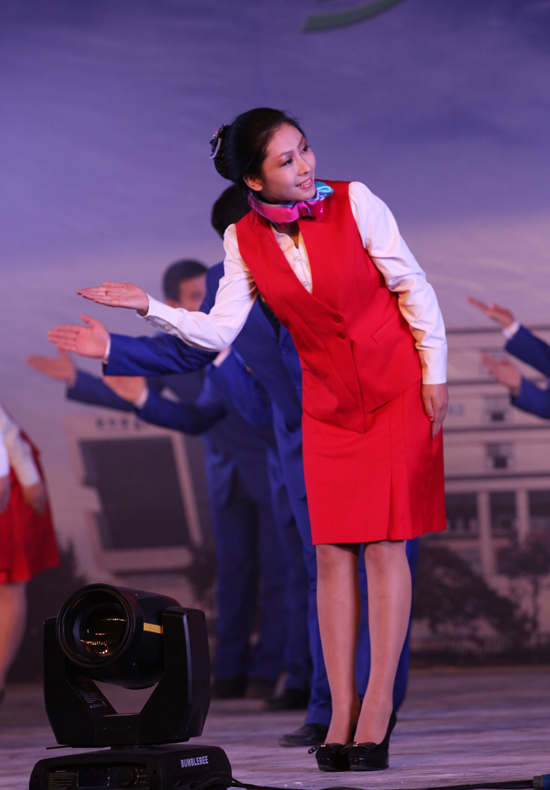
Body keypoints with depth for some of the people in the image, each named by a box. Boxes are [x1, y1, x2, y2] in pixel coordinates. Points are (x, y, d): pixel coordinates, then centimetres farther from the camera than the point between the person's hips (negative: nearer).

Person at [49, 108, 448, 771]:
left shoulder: (354, 203, -9)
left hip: (396, 392, -3)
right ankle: (342, 708, 4)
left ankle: (378, 705, -1)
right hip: (328, 405, 3)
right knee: (333, 552, -1)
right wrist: (148, 308, -16)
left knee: (384, 544, -6)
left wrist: (434, 374, -4)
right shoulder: (244, 242, -2)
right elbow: (220, 331, -5)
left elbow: (413, 286, -3)